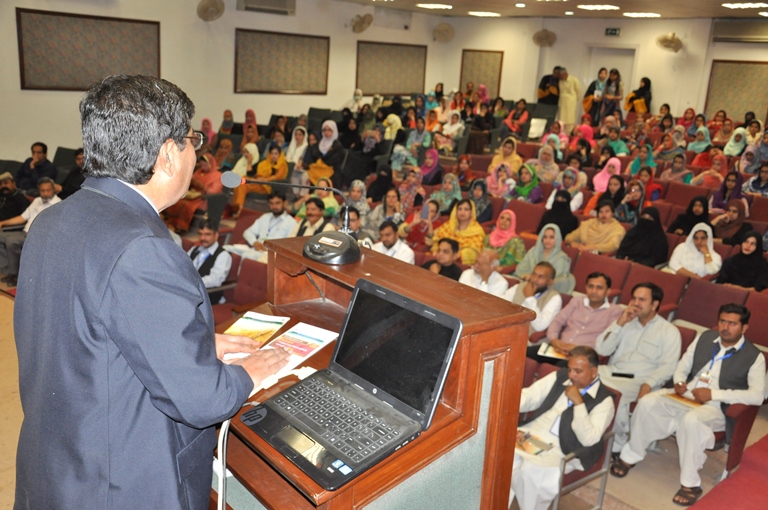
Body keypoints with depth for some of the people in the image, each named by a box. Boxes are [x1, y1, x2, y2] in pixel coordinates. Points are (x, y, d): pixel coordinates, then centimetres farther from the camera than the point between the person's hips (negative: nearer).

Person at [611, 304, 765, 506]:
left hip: (715, 407, -5)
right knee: (646, 403, -23)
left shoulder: (754, 356, -3)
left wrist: (714, 394, -20)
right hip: (685, 395, 5)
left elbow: (756, 396, -14)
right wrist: (679, 382, -6)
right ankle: (630, 455, -5)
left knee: (691, 420, -39)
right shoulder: (706, 337, 11)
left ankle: (690, 483, -22)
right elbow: (683, 365, 17)